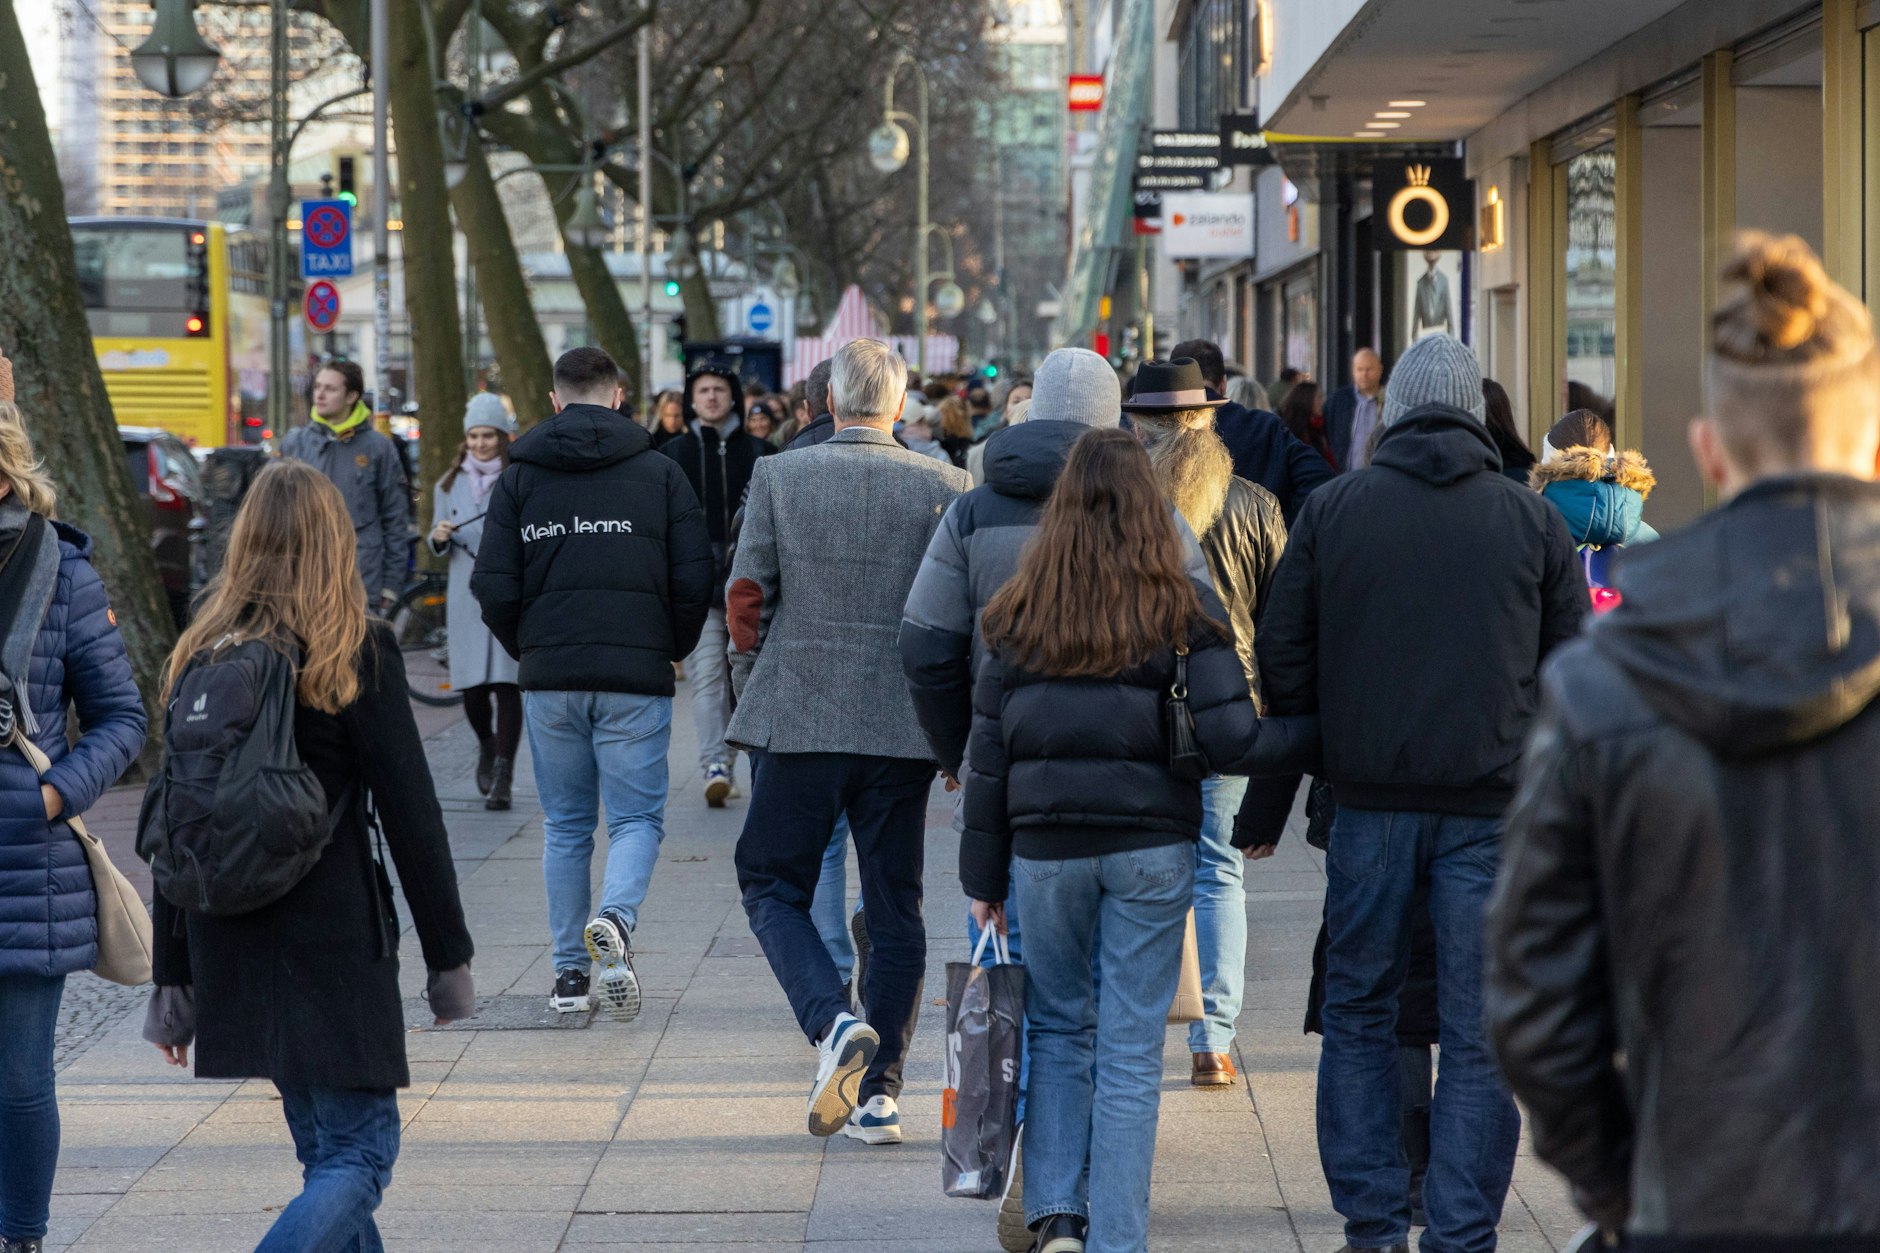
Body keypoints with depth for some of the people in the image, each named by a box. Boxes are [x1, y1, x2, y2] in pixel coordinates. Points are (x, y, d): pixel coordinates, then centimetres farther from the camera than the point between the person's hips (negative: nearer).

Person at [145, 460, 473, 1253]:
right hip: (334, 941, -5)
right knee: (358, 1154, -3)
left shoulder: (201, 656, 5)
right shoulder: (357, 654, -7)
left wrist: (172, 979, 11)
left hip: (230, 948, 5)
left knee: (327, 1148, 17)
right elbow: (409, 811, -7)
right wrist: (448, 956, 0)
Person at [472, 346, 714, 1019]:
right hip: (636, 677, -2)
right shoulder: (660, 473, 2)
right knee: (637, 816, 4)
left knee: (565, 826, 12)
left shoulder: (518, 478, 4)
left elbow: (495, 588, 0)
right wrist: (671, 650, 15)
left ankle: (570, 973, 11)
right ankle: (615, 917, -25)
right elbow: (695, 583, -2)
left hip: (548, 678, 2)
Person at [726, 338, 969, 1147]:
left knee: (773, 888, 10)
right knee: (894, 907, 9)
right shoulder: (945, 488, -1)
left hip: (795, 719, -1)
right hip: (903, 729, 1)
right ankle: (879, 1090, 9)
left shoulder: (778, 479, -2)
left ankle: (834, 1024, -14)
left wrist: (753, 693, 13)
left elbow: (746, 600, 0)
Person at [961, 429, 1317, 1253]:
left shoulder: (1019, 615, 1)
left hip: (1046, 846, 2)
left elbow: (988, 757, 3)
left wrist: (984, 876, 9)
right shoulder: (1185, 612, -4)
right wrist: (1320, 738, 4)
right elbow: (1230, 741, -11)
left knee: (1058, 1029, 17)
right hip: (1150, 845, -1)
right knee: (1131, 1048, 4)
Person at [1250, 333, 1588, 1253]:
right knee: (1479, 1036, 3)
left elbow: (1281, 661, 4)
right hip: (1493, 806, 0)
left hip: (1371, 798, 0)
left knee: (1358, 1015, 13)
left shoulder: (1331, 509, 3)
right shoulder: (1534, 521, 4)